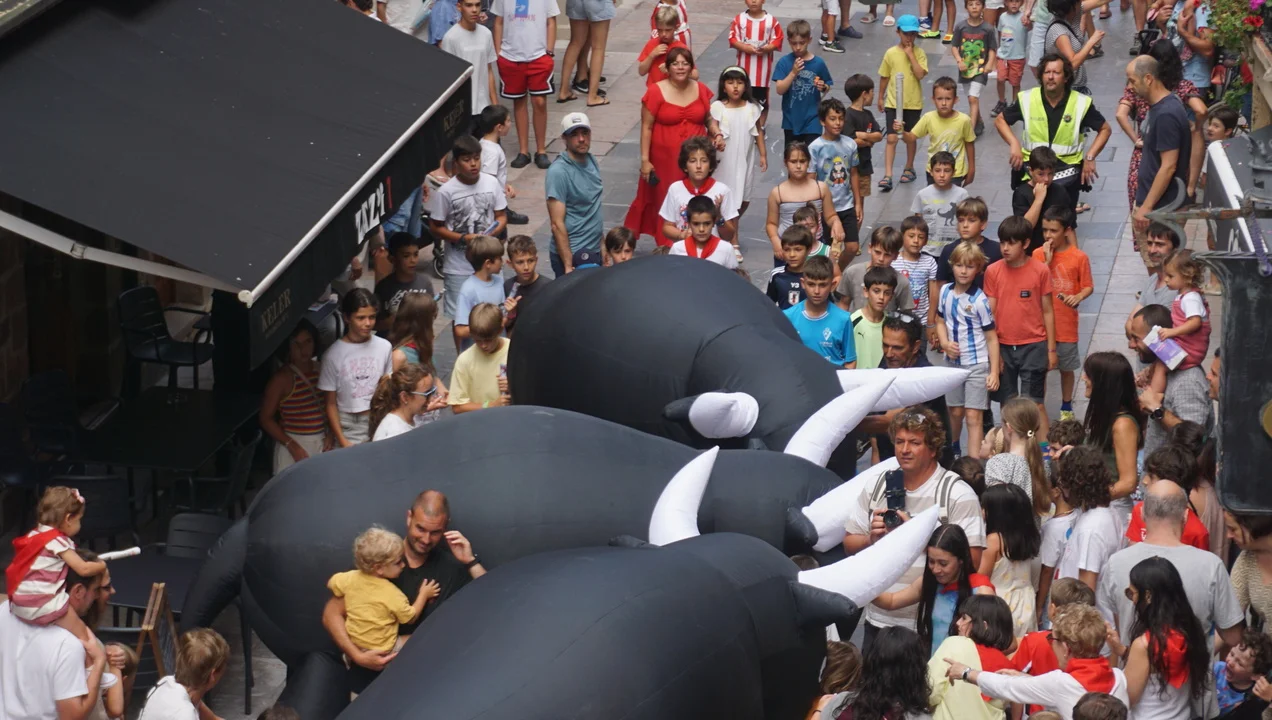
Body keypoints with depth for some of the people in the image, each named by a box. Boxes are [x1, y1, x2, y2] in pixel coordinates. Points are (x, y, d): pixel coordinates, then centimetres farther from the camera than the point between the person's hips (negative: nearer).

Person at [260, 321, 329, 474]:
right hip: (295, 444, -5)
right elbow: (266, 418, -10)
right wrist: (292, 446, -16)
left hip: (321, 443, 5)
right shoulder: (282, 378, -12)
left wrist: (329, 434, 2)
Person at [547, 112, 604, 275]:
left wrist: (602, 246, 17)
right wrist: (568, 266, -21)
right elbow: (557, 224, -19)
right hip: (571, 255, -7)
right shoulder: (558, 172, -18)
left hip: (594, 250, 7)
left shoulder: (591, 161, 5)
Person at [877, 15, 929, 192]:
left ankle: (909, 168, 35)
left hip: (913, 103, 0)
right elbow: (884, 77, 7)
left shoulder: (919, 53, -5)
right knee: (891, 138, -8)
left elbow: (920, 74, -19)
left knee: (910, 137, 14)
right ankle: (887, 176, -11)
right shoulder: (891, 53, -3)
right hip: (893, 102, 0)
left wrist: (910, 55, -18)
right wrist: (880, 98, 11)